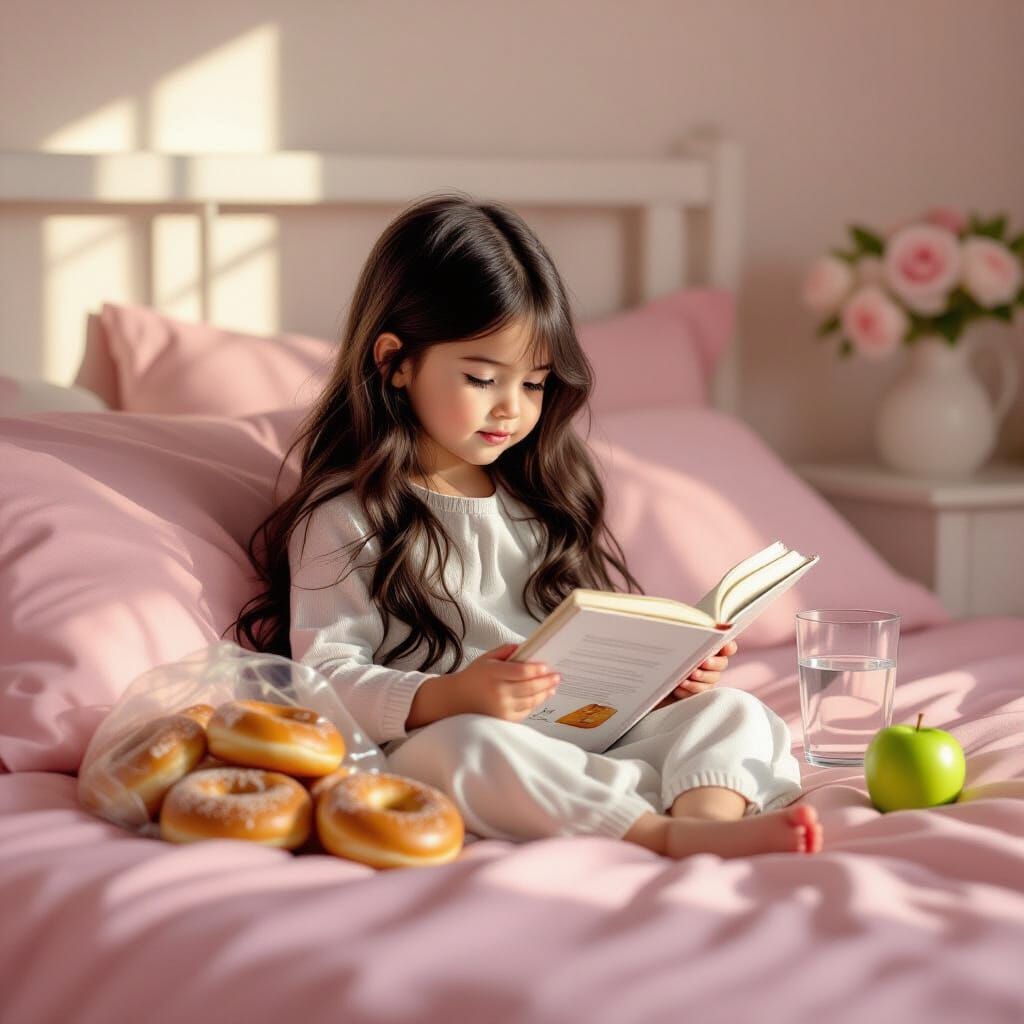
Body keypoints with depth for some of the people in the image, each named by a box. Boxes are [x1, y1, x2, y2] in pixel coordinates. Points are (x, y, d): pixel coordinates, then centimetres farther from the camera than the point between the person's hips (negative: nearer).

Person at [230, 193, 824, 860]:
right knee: (469, 743, -38)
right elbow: (327, 679, -8)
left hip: (588, 743, 6)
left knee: (732, 710, -12)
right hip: (428, 750, -6)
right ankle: (672, 833, -48)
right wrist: (451, 697, -25)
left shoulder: (545, 502, 21)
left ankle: (711, 815, -44)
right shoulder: (344, 520, 1)